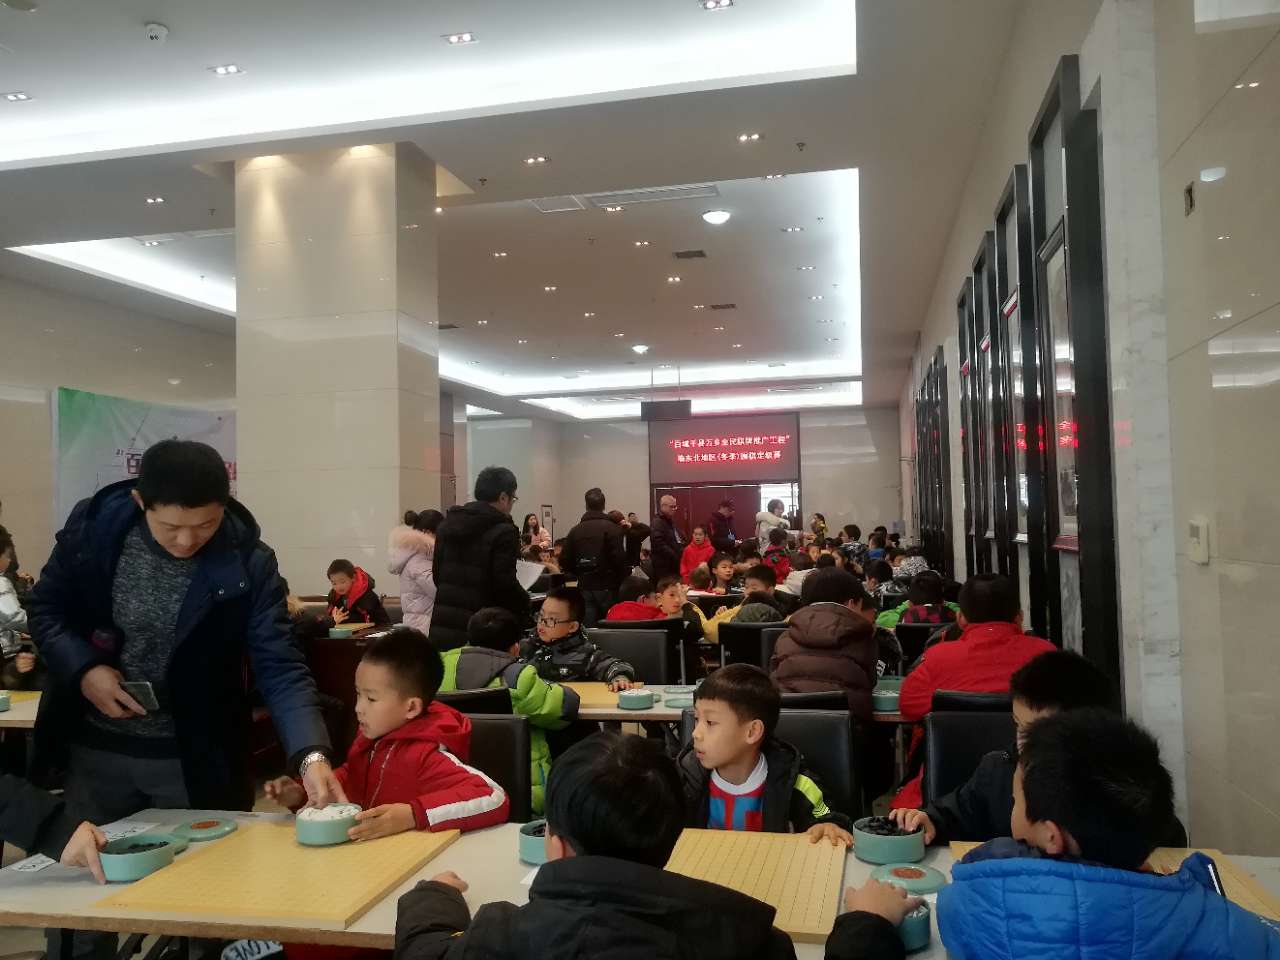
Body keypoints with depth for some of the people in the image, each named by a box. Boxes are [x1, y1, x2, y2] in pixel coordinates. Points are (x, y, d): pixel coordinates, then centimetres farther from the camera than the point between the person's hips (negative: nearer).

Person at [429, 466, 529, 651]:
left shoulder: (447, 524, 10)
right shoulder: (504, 532, -12)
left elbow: (437, 573, 14)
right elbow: (505, 585, -16)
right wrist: (525, 602, 3)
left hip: (441, 627, 7)